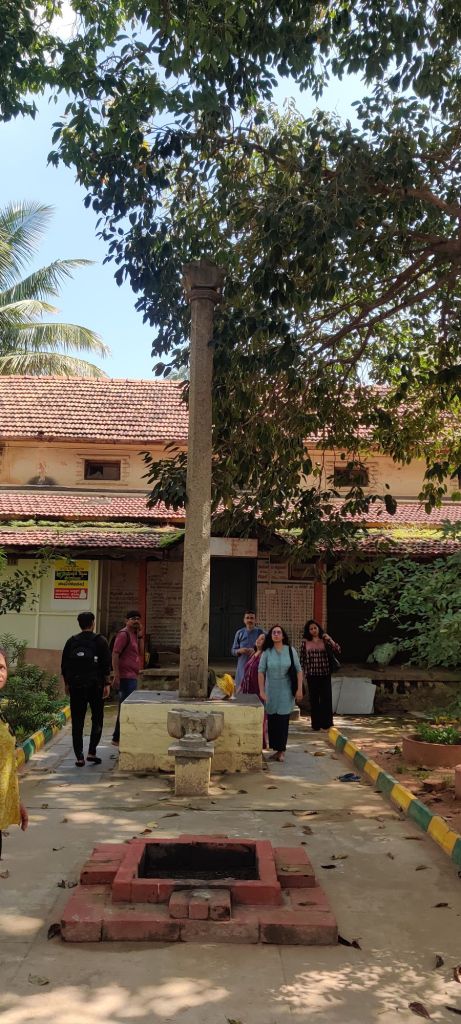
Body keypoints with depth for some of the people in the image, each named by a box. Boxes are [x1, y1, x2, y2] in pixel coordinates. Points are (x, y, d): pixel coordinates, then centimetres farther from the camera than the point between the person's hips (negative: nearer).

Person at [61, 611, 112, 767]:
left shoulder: (71, 642, 6)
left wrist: (67, 683, 16)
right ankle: (92, 752, 2)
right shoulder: (100, 641, -2)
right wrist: (106, 684, -3)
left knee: (77, 722, 5)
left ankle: (79, 757, 2)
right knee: (97, 719, 11)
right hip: (95, 686, -2)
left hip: (76, 686, 2)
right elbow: (106, 664, -7)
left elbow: (64, 664, 8)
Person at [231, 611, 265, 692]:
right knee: (241, 689, 1)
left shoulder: (260, 632, 2)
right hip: (242, 667, 2)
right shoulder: (240, 633, 9)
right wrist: (239, 651, -8)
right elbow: (233, 650, 14)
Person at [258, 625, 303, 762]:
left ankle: (281, 751, 4)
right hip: (271, 691, 1)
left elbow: (298, 670, -1)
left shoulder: (291, 651, -3)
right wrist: (262, 691, -9)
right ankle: (277, 749, 15)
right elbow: (261, 671, -4)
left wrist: (299, 689, -7)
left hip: (286, 691, -1)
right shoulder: (267, 652, -2)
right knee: (272, 721, 4)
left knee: (283, 720, -5)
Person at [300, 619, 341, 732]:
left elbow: (338, 651, -6)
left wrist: (330, 640, -16)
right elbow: (302, 658, 6)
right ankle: (316, 725, 15)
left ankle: (327, 723, 7)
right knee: (314, 699, 6)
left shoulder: (324, 640, 2)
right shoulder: (305, 642, 3)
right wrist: (303, 673, 2)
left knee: (326, 699, -3)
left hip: (325, 674, 0)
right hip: (312, 675, 0)